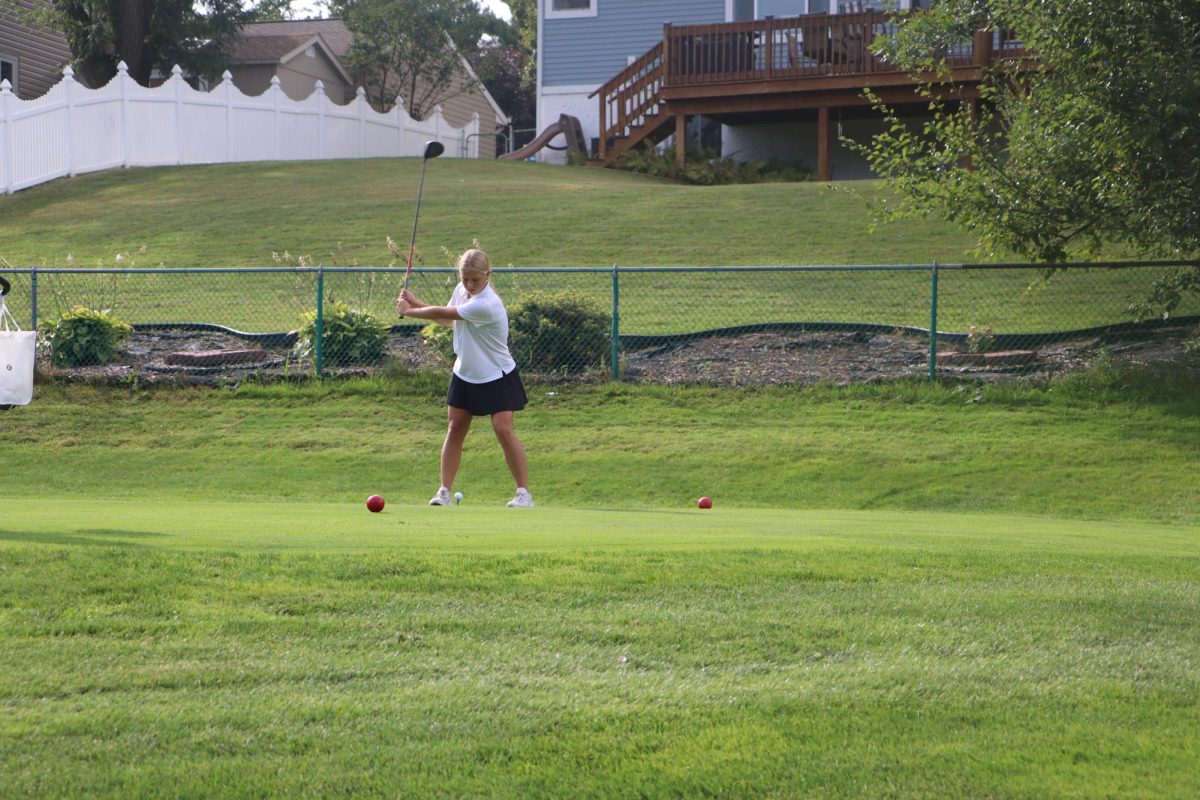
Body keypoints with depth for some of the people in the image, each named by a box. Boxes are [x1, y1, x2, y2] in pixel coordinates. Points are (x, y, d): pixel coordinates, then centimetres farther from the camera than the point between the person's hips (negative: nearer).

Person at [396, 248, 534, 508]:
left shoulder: (486, 305, -30)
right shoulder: (461, 290, -3)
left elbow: (443, 313, -22)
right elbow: (447, 319, 13)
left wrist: (408, 311, -9)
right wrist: (415, 303, 2)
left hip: (496, 377, -7)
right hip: (465, 374, 7)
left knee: (504, 429, -13)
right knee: (455, 429, 4)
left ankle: (524, 493, -5)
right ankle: (444, 491, 8)